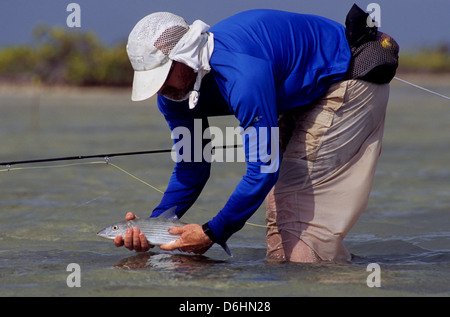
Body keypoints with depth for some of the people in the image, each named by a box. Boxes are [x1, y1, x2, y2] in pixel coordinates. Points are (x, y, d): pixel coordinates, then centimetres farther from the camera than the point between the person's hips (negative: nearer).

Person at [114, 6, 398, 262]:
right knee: (281, 195, 7)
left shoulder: (241, 73, -40)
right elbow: (192, 166, -2)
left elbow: (264, 168, -37)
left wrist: (213, 233, -30)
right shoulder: (175, 90, -11)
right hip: (304, 96, 9)